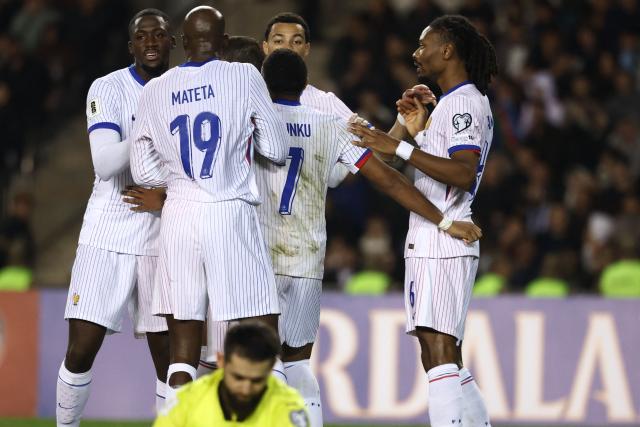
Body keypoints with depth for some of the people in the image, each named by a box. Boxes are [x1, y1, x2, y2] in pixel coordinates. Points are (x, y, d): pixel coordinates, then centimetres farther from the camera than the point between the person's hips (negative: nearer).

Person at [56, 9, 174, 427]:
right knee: (81, 349, -6)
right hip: (108, 235, -3)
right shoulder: (109, 89, -6)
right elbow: (105, 164, -18)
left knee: (168, 355, 1)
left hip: (162, 236, 3)